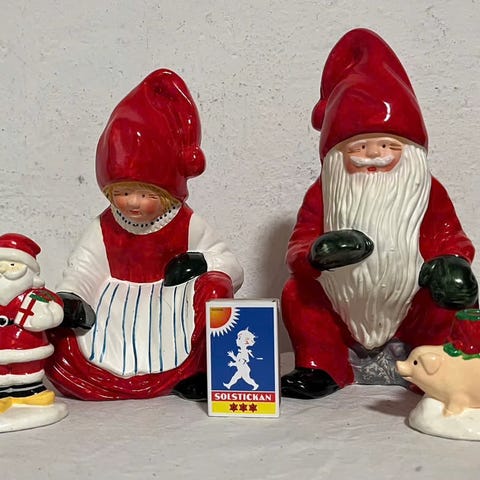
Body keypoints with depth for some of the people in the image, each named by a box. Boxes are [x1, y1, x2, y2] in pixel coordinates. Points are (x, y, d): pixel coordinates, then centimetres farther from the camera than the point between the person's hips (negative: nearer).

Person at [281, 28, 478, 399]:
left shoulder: (429, 192, -3)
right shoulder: (324, 194, -5)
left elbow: (448, 241, -7)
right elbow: (298, 245, -12)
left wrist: (450, 263, -32)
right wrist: (316, 253, -37)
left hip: (409, 312, 0)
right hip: (343, 314, 1)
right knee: (297, 293, -17)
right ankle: (321, 369, -5)